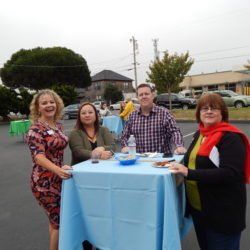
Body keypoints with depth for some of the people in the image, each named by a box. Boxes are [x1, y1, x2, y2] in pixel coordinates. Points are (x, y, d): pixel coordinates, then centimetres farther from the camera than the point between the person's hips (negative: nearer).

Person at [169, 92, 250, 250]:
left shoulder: (230, 138, -17)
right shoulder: (199, 135, 8)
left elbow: (230, 174, -27)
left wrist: (189, 173, -32)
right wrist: (182, 167, 3)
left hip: (223, 213, -8)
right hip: (197, 208, 8)